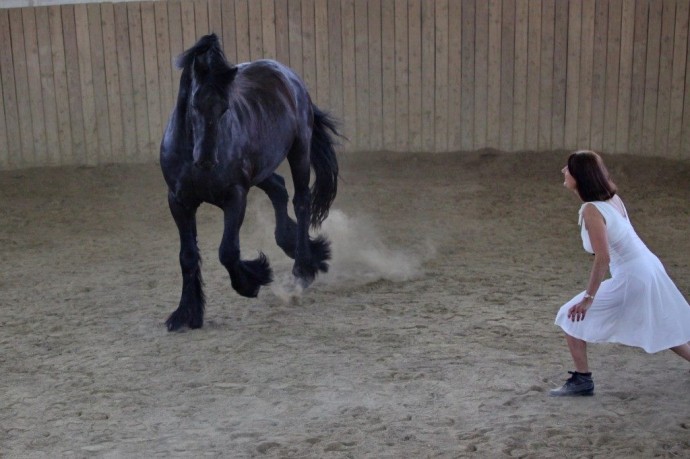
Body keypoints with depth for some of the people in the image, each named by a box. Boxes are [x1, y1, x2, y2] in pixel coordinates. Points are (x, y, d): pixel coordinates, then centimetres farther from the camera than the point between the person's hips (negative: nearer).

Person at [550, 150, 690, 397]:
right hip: (650, 269, 9)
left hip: (631, 279, -9)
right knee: (662, 333, 27)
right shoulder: (612, 198, 5)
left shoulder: (591, 210, -20)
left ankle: (581, 380, 7)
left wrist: (588, 298, -19)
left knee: (572, 318, 1)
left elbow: (603, 258, -24)